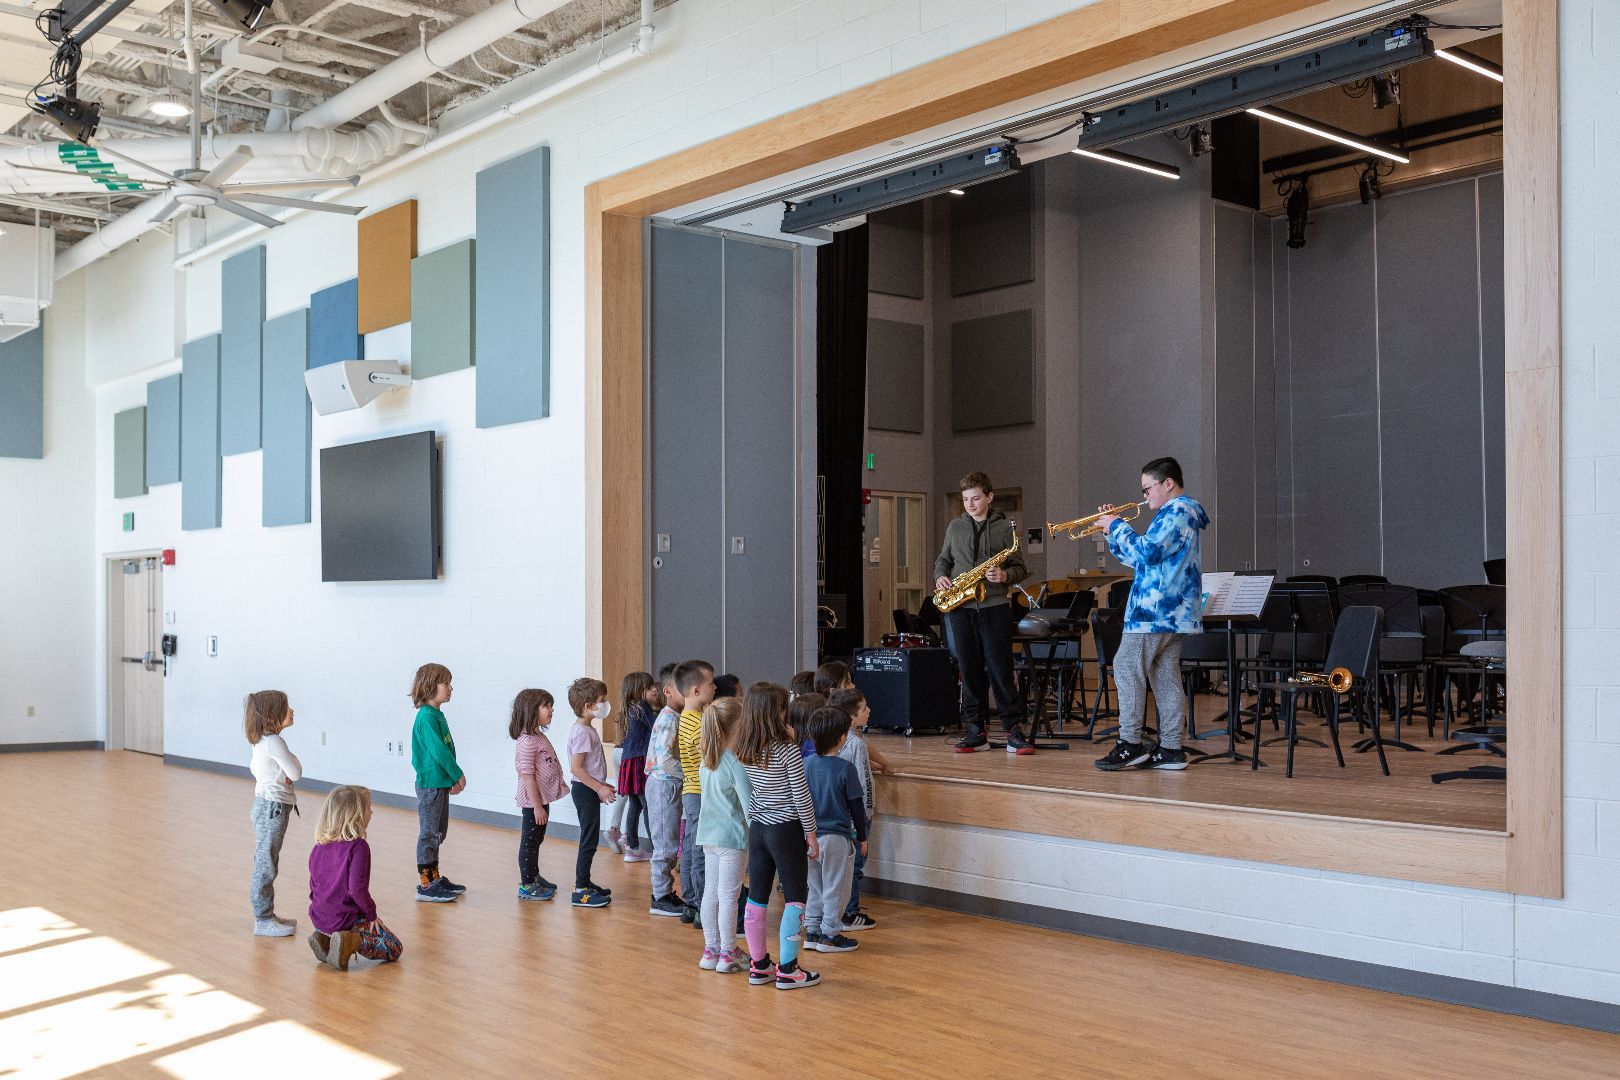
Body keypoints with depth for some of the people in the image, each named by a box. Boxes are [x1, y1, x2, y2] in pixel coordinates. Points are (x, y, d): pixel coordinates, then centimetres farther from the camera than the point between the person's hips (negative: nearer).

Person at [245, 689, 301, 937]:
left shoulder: (261, 741, 9)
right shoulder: (274, 742, -20)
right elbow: (296, 773, -17)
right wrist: (292, 757, 2)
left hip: (266, 804, 10)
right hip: (272, 807, -10)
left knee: (265, 863, 16)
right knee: (266, 865, -3)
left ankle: (267, 915, 25)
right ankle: (263, 920, 2)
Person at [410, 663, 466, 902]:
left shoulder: (437, 715, 11)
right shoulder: (427, 717, -19)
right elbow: (438, 751, -22)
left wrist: (453, 778, 6)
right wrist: (458, 775, -13)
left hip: (440, 782, 10)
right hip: (430, 783, -10)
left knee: (438, 833, 17)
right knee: (429, 833, -2)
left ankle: (435, 878, 27)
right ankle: (425, 885, 4)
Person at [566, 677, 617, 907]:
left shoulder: (588, 729, 13)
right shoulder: (582, 733, -19)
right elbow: (576, 768, -24)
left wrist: (601, 787, 20)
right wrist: (600, 788, -22)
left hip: (590, 791, 10)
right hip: (585, 791, -10)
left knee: (590, 839, 17)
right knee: (589, 840, -7)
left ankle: (585, 882, 26)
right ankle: (581, 891, -3)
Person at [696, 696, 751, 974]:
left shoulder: (706, 760, 6)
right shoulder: (736, 763, -18)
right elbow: (748, 805, -17)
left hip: (708, 834, 8)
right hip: (733, 836, -7)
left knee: (710, 893, 12)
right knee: (728, 896, 0)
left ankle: (711, 950, 20)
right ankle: (728, 955, 7)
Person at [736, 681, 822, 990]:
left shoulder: (742, 750, -1)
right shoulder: (787, 751, -17)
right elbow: (801, 796, -14)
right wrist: (811, 833, -2)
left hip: (757, 828, 6)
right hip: (786, 829, -6)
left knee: (757, 897, 12)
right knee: (795, 898, 4)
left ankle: (758, 965, 21)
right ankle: (787, 970, 6)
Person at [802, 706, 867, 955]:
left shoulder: (806, 764, 0)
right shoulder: (845, 769, -15)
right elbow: (856, 806, -8)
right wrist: (862, 837, 5)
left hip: (810, 836, 6)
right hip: (837, 837, -5)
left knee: (815, 886, 17)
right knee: (836, 888, 6)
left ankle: (812, 932, 22)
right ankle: (830, 934, 11)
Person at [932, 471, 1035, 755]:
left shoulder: (1004, 527, 3)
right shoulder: (955, 527, 12)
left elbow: (1020, 568, 4)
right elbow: (943, 559, 23)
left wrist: (1004, 576, -17)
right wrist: (940, 576, 2)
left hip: (994, 606, -3)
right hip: (960, 608, 3)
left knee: (1001, 670, -5)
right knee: (970, 671, 5)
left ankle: (1014, 730, 0)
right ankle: (976, 731, 11)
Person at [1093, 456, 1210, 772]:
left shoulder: (1177, 512, -11)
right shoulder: (1176, 513, 22)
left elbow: (1145, 553, -22)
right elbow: (1137, 559, 24)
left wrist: (1117, 526, -10)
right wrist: (1112, 531, 13)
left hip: (1156, 610, -10)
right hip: (1172, 611, 10)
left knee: (1127, 669, -8)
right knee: (1165, 676, 8)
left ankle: (1130, 744, -7)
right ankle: (1170, 748, 8)